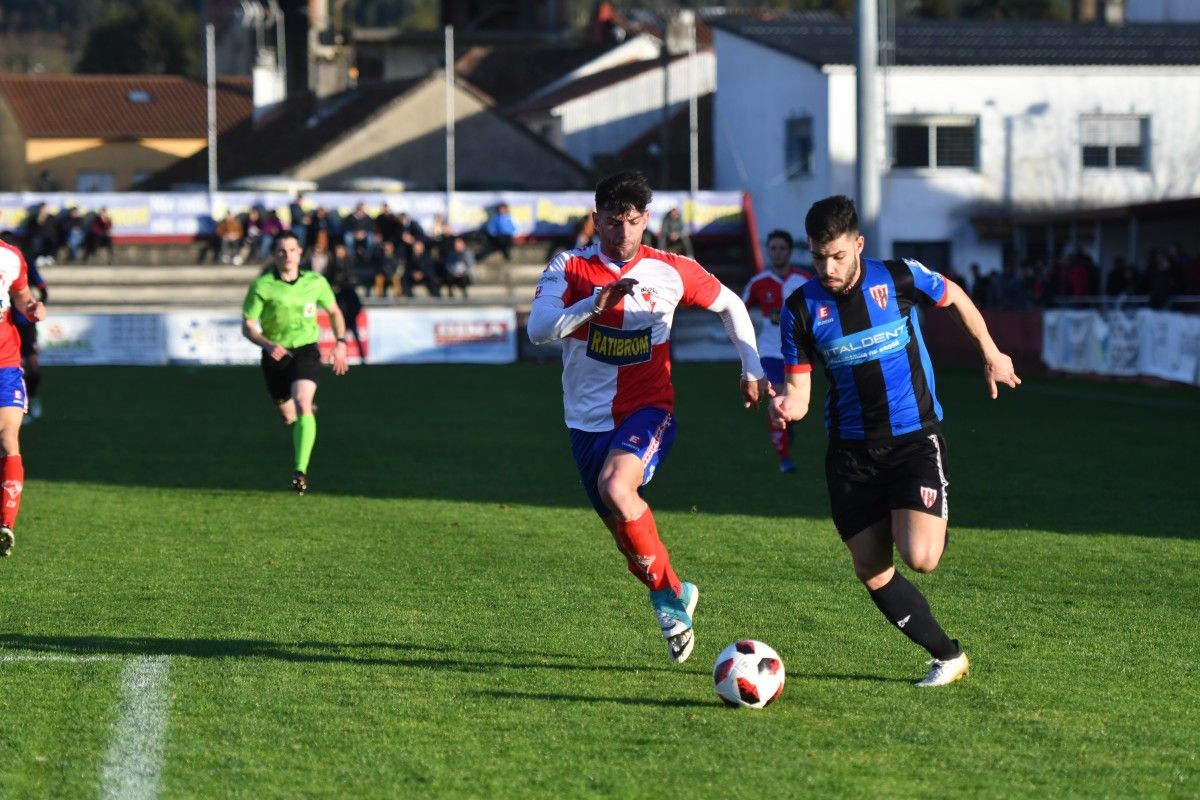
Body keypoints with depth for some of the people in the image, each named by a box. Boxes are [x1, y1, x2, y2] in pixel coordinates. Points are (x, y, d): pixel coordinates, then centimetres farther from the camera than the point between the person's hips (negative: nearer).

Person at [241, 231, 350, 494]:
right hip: (276, 355, 1)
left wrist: (341, 343, 3)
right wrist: (267, 344, -24)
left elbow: (334, 312, 16)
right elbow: (248, 326, -5)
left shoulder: (316, 282, -2)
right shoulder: (262, 286, -7)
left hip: (306, 351, -1)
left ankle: (301, 471, -31)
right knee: (288, 416, 13)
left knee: (302, 404, -25)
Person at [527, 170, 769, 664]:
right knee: (624, 531, 9)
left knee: (615, 487, -31)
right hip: (589, 419, 3)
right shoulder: (570, 268, -6)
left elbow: (730, 305, 14)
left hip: (648, 409, -3)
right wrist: (594, 304, -34)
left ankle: (666, 593, -17)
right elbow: (538, 330, -21)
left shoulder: (670, 271, -3)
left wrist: (752, 369, 9)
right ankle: (676, 595, 36)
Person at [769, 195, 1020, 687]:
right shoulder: (802, 308, -7)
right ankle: (948, 655, 18)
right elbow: (798, 389, -4)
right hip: (851, 452, 3)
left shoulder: (900, 279, -11)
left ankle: (937, 523, 17)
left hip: (914, 439, -3)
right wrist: (786, 407, -27)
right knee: (871, 572, 0)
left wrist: (991, 354, 19)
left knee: (919, 558, -20)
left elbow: (954, 297, 10)